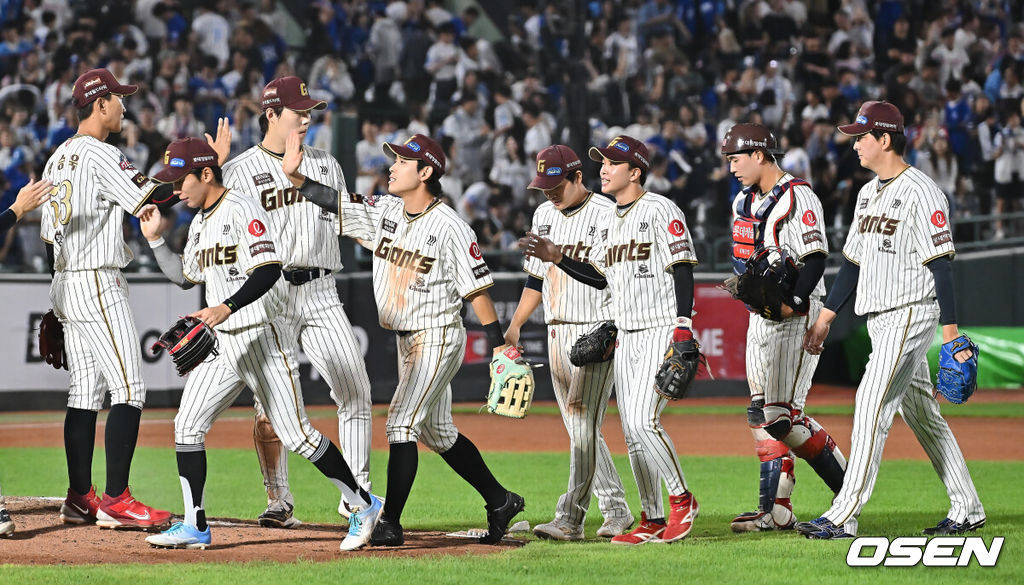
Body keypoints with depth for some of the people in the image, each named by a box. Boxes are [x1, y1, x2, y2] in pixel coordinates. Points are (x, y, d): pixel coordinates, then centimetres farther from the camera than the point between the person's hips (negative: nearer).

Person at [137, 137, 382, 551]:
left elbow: (269, 269, -24)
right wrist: (154, 238, 18)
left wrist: (227, 307, -33)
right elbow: (185, 277, 28)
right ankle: (194, 526, 3)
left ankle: (363, 505, 7)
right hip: (221, 344, 9)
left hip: (262, 337, -9)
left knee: (295, 433, -7)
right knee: (187, 425, -1)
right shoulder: (200, 222, 15)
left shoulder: (242, 210, -13)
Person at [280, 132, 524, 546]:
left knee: (401, 424, -15)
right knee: (436, 432, 16)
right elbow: (336, 202, 0)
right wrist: (294, 175, -15)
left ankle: (390, 524, -13)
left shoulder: (450, 227, -16)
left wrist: (499, 345, -16)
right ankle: (500, 501, 28)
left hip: (438, 337, -8)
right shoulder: (384, 212, 4)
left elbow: (477, 288, -15)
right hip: (405, 340, 8)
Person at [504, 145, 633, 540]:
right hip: (557, 333, 8)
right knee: (579, 431, 7)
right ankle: (616, 512, 14)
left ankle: (570, 519, -15)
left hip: (598, 329, -8)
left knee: (583, 426, -13)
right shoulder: (544, 215, 14)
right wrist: (515, 326, 14)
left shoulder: (607, 214, -9)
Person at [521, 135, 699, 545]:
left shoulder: (660, 211, -9)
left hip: (662, 331, -9)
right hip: (626, 337, 9)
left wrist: (683, 327, -20)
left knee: (643, 419, -19)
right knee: (632, 431, 6)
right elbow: (600, 277, 21)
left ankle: (682, 500, -4)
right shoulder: (607, 221, 16)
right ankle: (653, 520, 12)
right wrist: (557, 258, 10)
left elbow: (682, 269, -13)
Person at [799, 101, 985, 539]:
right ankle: (967, 510, 19)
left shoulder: (920, 191, -12)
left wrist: (950, 330, -19)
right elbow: (854, 260, 21)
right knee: (920, 413, 12)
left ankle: (844, 515, -18)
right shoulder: (869, 192, 16)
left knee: (872, 404, -15)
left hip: (911, 313, -9)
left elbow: (940, 262, -15)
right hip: (879, 318, 10)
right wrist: (826, 316, 16)